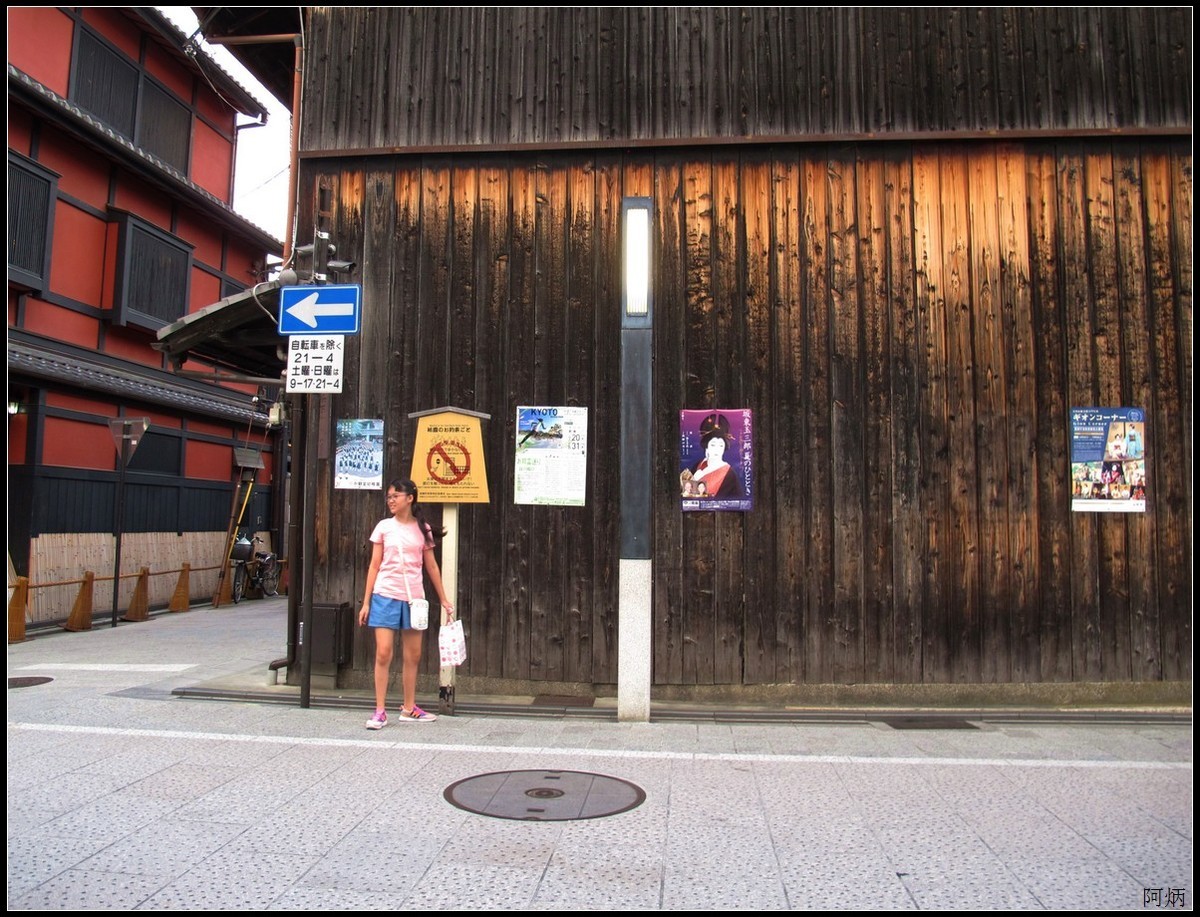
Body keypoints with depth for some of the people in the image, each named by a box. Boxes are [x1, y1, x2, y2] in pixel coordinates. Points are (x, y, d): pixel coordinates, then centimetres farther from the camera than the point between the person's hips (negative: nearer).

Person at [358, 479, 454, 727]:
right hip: (386, 596, -1)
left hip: (414, 597, 2)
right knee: (383, 653, -6)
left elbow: (431, 566, 10)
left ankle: (409, 709, 21)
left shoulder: (422, 529, 5)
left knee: (413, 655, 8)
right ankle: (380, 711, 4)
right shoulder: (384, 527, 3)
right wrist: (366, 602, 0)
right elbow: (374, 566, 4)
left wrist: (444, 599, 10)